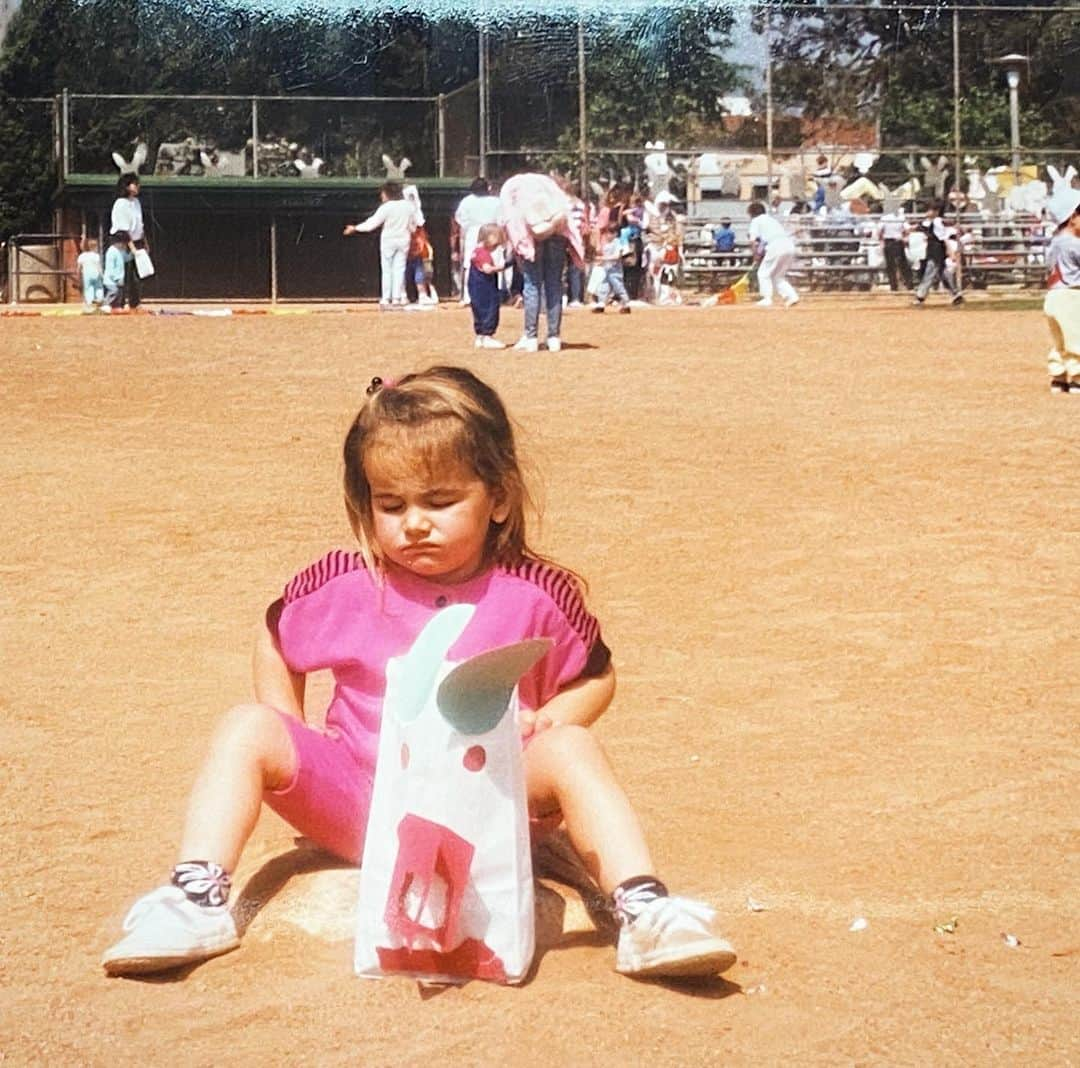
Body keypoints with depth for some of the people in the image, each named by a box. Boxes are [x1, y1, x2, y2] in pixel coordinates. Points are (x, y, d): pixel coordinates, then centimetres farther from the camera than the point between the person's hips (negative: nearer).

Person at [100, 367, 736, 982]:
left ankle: (643, 912, -32)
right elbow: (276, 646, 15)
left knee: (573, 750, -25)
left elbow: (596, 677, 9)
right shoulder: (344, 588, -3)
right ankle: (199, 900, -22)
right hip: (356, 807, 2)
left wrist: (544, 723, -11)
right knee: (246, 730, -16)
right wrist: (289, 747, 5)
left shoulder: (536, 596, -5)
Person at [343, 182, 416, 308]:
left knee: (387, 270, 5)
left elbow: (372, 223, -14)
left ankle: (386, 299, 4)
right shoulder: (409, 206, -2)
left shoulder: (386, 208, -16)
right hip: (404, 241, 4)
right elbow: (413, 226, 6)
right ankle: (397, 298, 5)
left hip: (388, 240, -4)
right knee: (399, 269, 8)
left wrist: (355, 228, -4)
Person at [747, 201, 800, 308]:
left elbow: (753, 240, 1)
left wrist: (756, 255, 13)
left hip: (776, 246, -7)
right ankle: (792, 296, 3)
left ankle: (767, 299, -4)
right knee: (778, 275, 18)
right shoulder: (772, 219, 33)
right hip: (790, 245, 7)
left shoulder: (756, 220, 13)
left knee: (764, 273, 7)